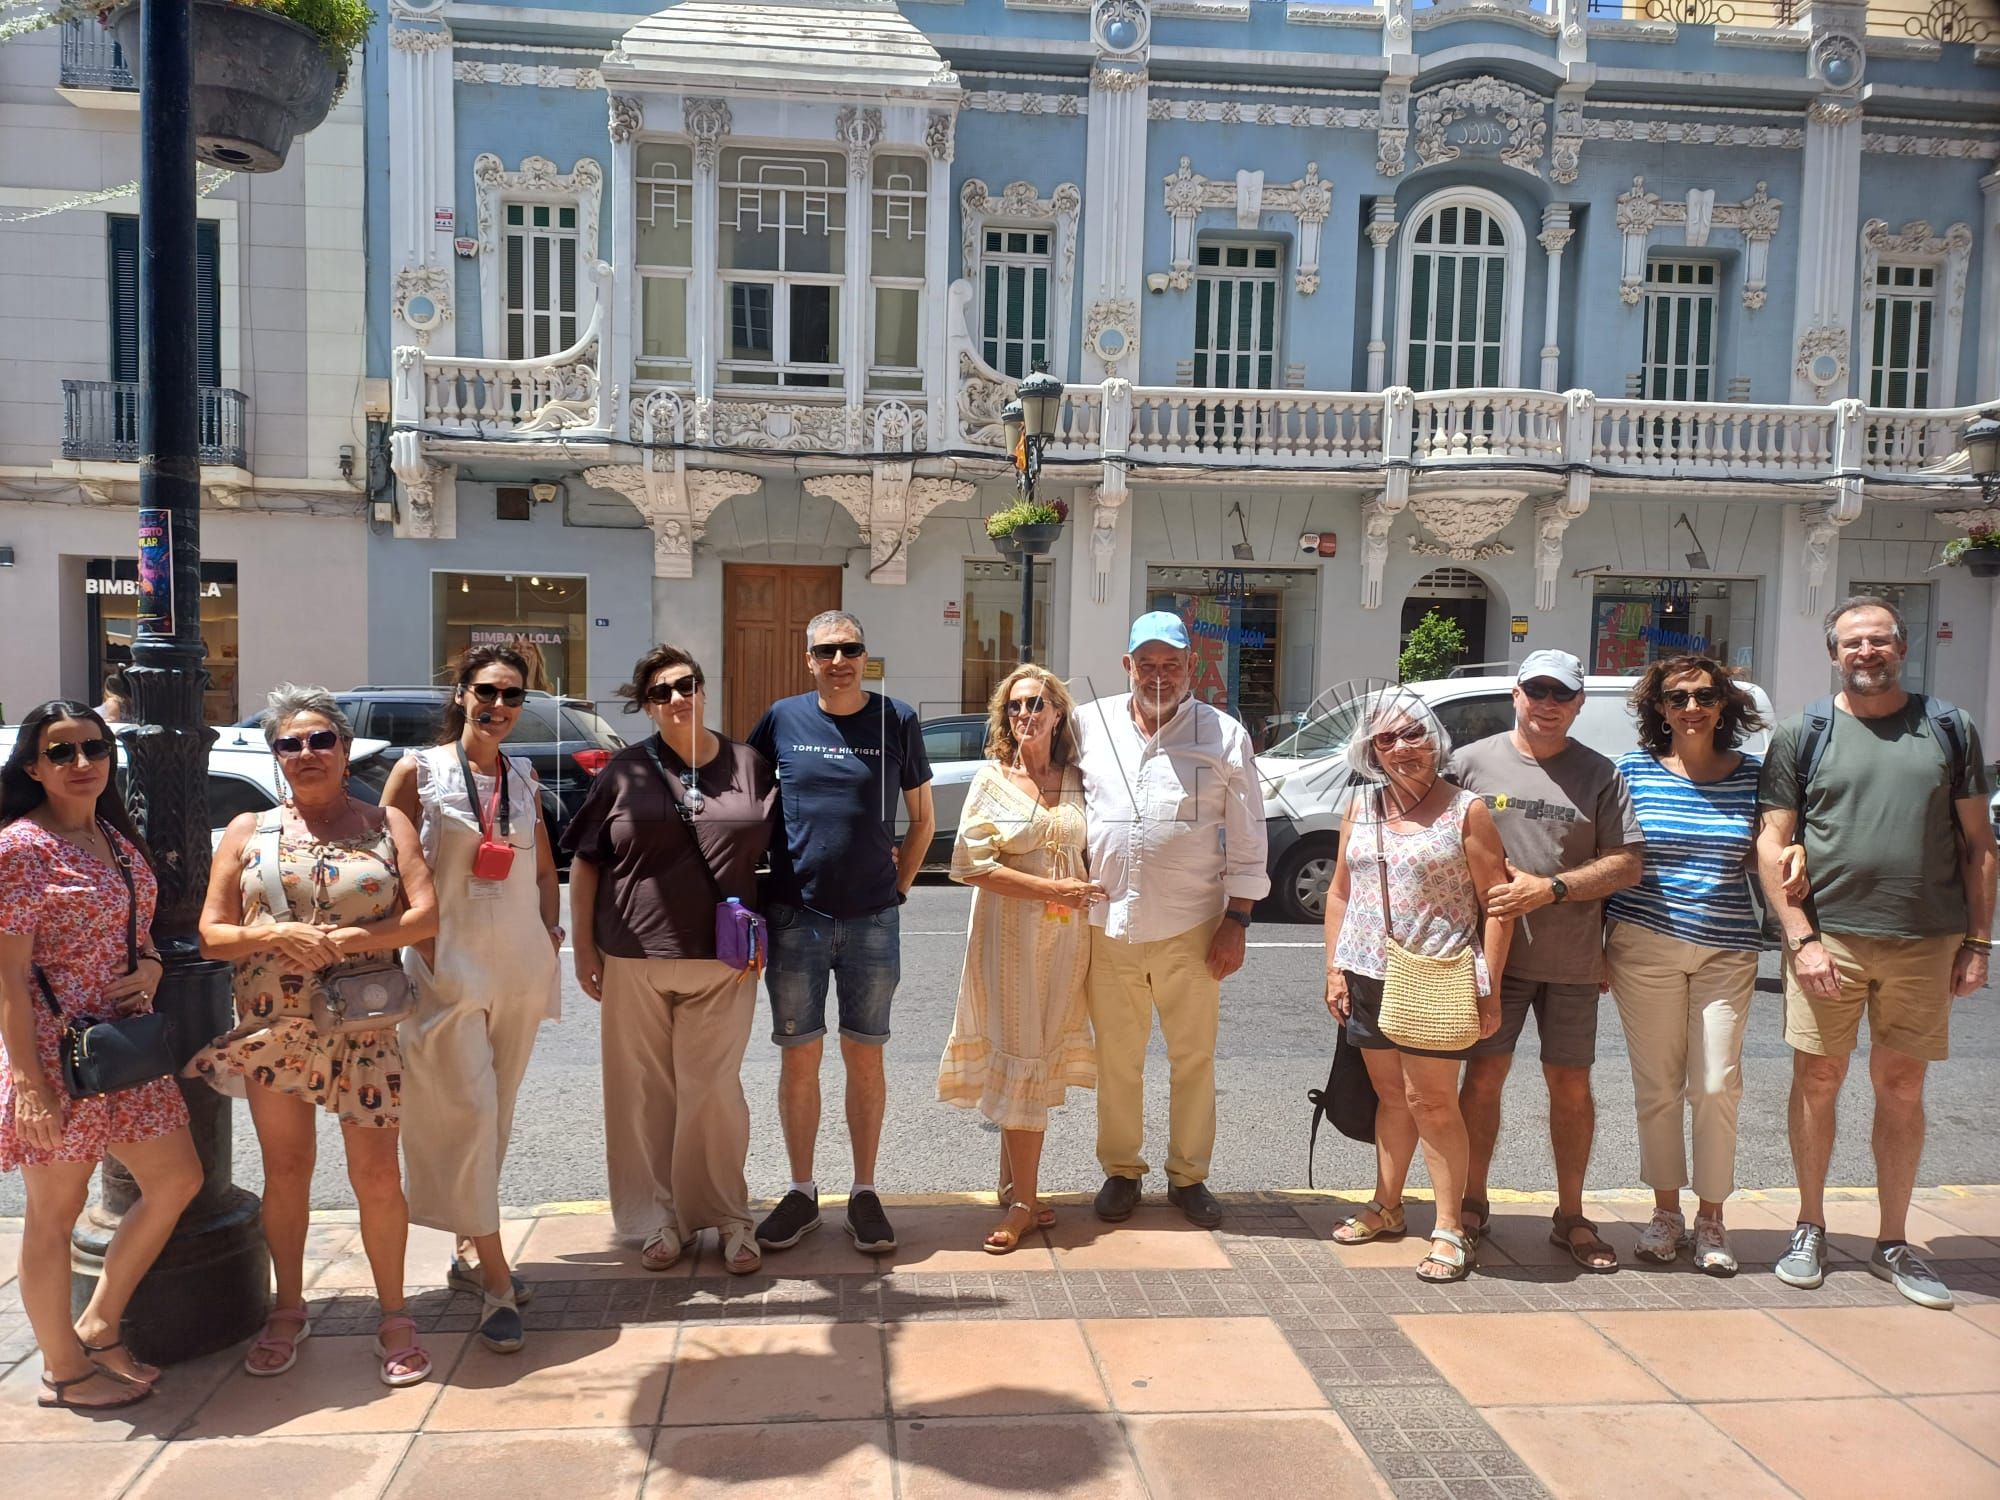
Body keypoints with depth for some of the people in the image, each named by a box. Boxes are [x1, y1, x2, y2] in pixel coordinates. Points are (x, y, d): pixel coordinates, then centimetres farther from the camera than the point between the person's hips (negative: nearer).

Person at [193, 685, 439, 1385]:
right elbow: (211, 934, 3)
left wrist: (347, 940, -19)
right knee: (285, 1170, 12)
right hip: (271, 1029, 2)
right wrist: (278, 936, -15)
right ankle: (288, 1311, 29)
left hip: (363, 1030, -1)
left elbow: (427, 914, -7)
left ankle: (393, 1316, 16)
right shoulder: (248, 830, 7)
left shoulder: (385, 823, 3)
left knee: (377, 1176, 0)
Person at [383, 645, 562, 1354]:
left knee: (495, 1111, 12)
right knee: (468, 1108, -9)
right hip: (448, 963, -5)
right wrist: (424, 949, -11)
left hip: (521, 964, 5)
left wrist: (549, 929, 8)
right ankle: (496, 1280, -3)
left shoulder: (525, 778, 10)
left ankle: (469, 1252, 26)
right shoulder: (418, 770, -3)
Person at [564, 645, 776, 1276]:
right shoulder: (625, 772, 3)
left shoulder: (749, 766, 4)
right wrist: (584, 945, 3)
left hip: (721, 961, -1)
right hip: (634, 961, 1)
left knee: (712, 1092, 3)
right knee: (644, 1092, 8)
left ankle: (728, 1216, 19)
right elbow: (585, 861, 6)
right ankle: (661, 1217, 23)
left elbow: (777, 853, 12)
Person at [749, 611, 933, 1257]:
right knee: (799, 1057, 7)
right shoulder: (782, 719, 2)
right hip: (795, 918, 1)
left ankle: (865, 1193, 20)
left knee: (865, 1057, 7)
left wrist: (897, 886, 2)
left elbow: (923, 818, 9)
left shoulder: (897, 721, 0)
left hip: (872, 919, 0)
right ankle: (801, 1193, 22)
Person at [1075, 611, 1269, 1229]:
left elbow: (1247, 838, 1)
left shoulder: (1224, 735, 0)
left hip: (1191, 926, -1)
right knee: (1116, 1058, 11)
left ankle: (1189, 1175, 25)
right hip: (1106, 923, 1)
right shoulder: (1090, 725, 3)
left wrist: (1237, 920, -3)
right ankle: (1121, 1170, 27)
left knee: (1194, 1057, 9)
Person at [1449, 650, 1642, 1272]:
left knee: (1571, 1085, 8)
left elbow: (1626, 864, -1)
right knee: (1484, 1075, 3)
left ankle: (1571, 1216, 22)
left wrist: (1550, 888, -13)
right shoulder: (1472, 762, 3)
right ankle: (1473, 1203, 18)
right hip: (1493, 952, -1)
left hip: (1572, 960, 1)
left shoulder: (1600, 775, 4)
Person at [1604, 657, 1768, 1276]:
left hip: (1727, 951, 1)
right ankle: (1666, 1213, 21)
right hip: (1644, 947, -1)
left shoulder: (1752, 775, 5)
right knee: (1657, 1086, 5)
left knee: (1717, 1086, 0)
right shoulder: (1633, 769, 1)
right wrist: (1596, 946, 0)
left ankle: (1710, 1220, 16)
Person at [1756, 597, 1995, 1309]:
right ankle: (1810, 1229, 21)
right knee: (1818, 1079, 5)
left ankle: (1893, 1243, 22)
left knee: (1901, 1088, 9)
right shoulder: (1802, 735, 3)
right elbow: (1771, 844, 1)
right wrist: (1801, 938, -8)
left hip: (1924, 942, 1)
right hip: (1827, 936, -1)